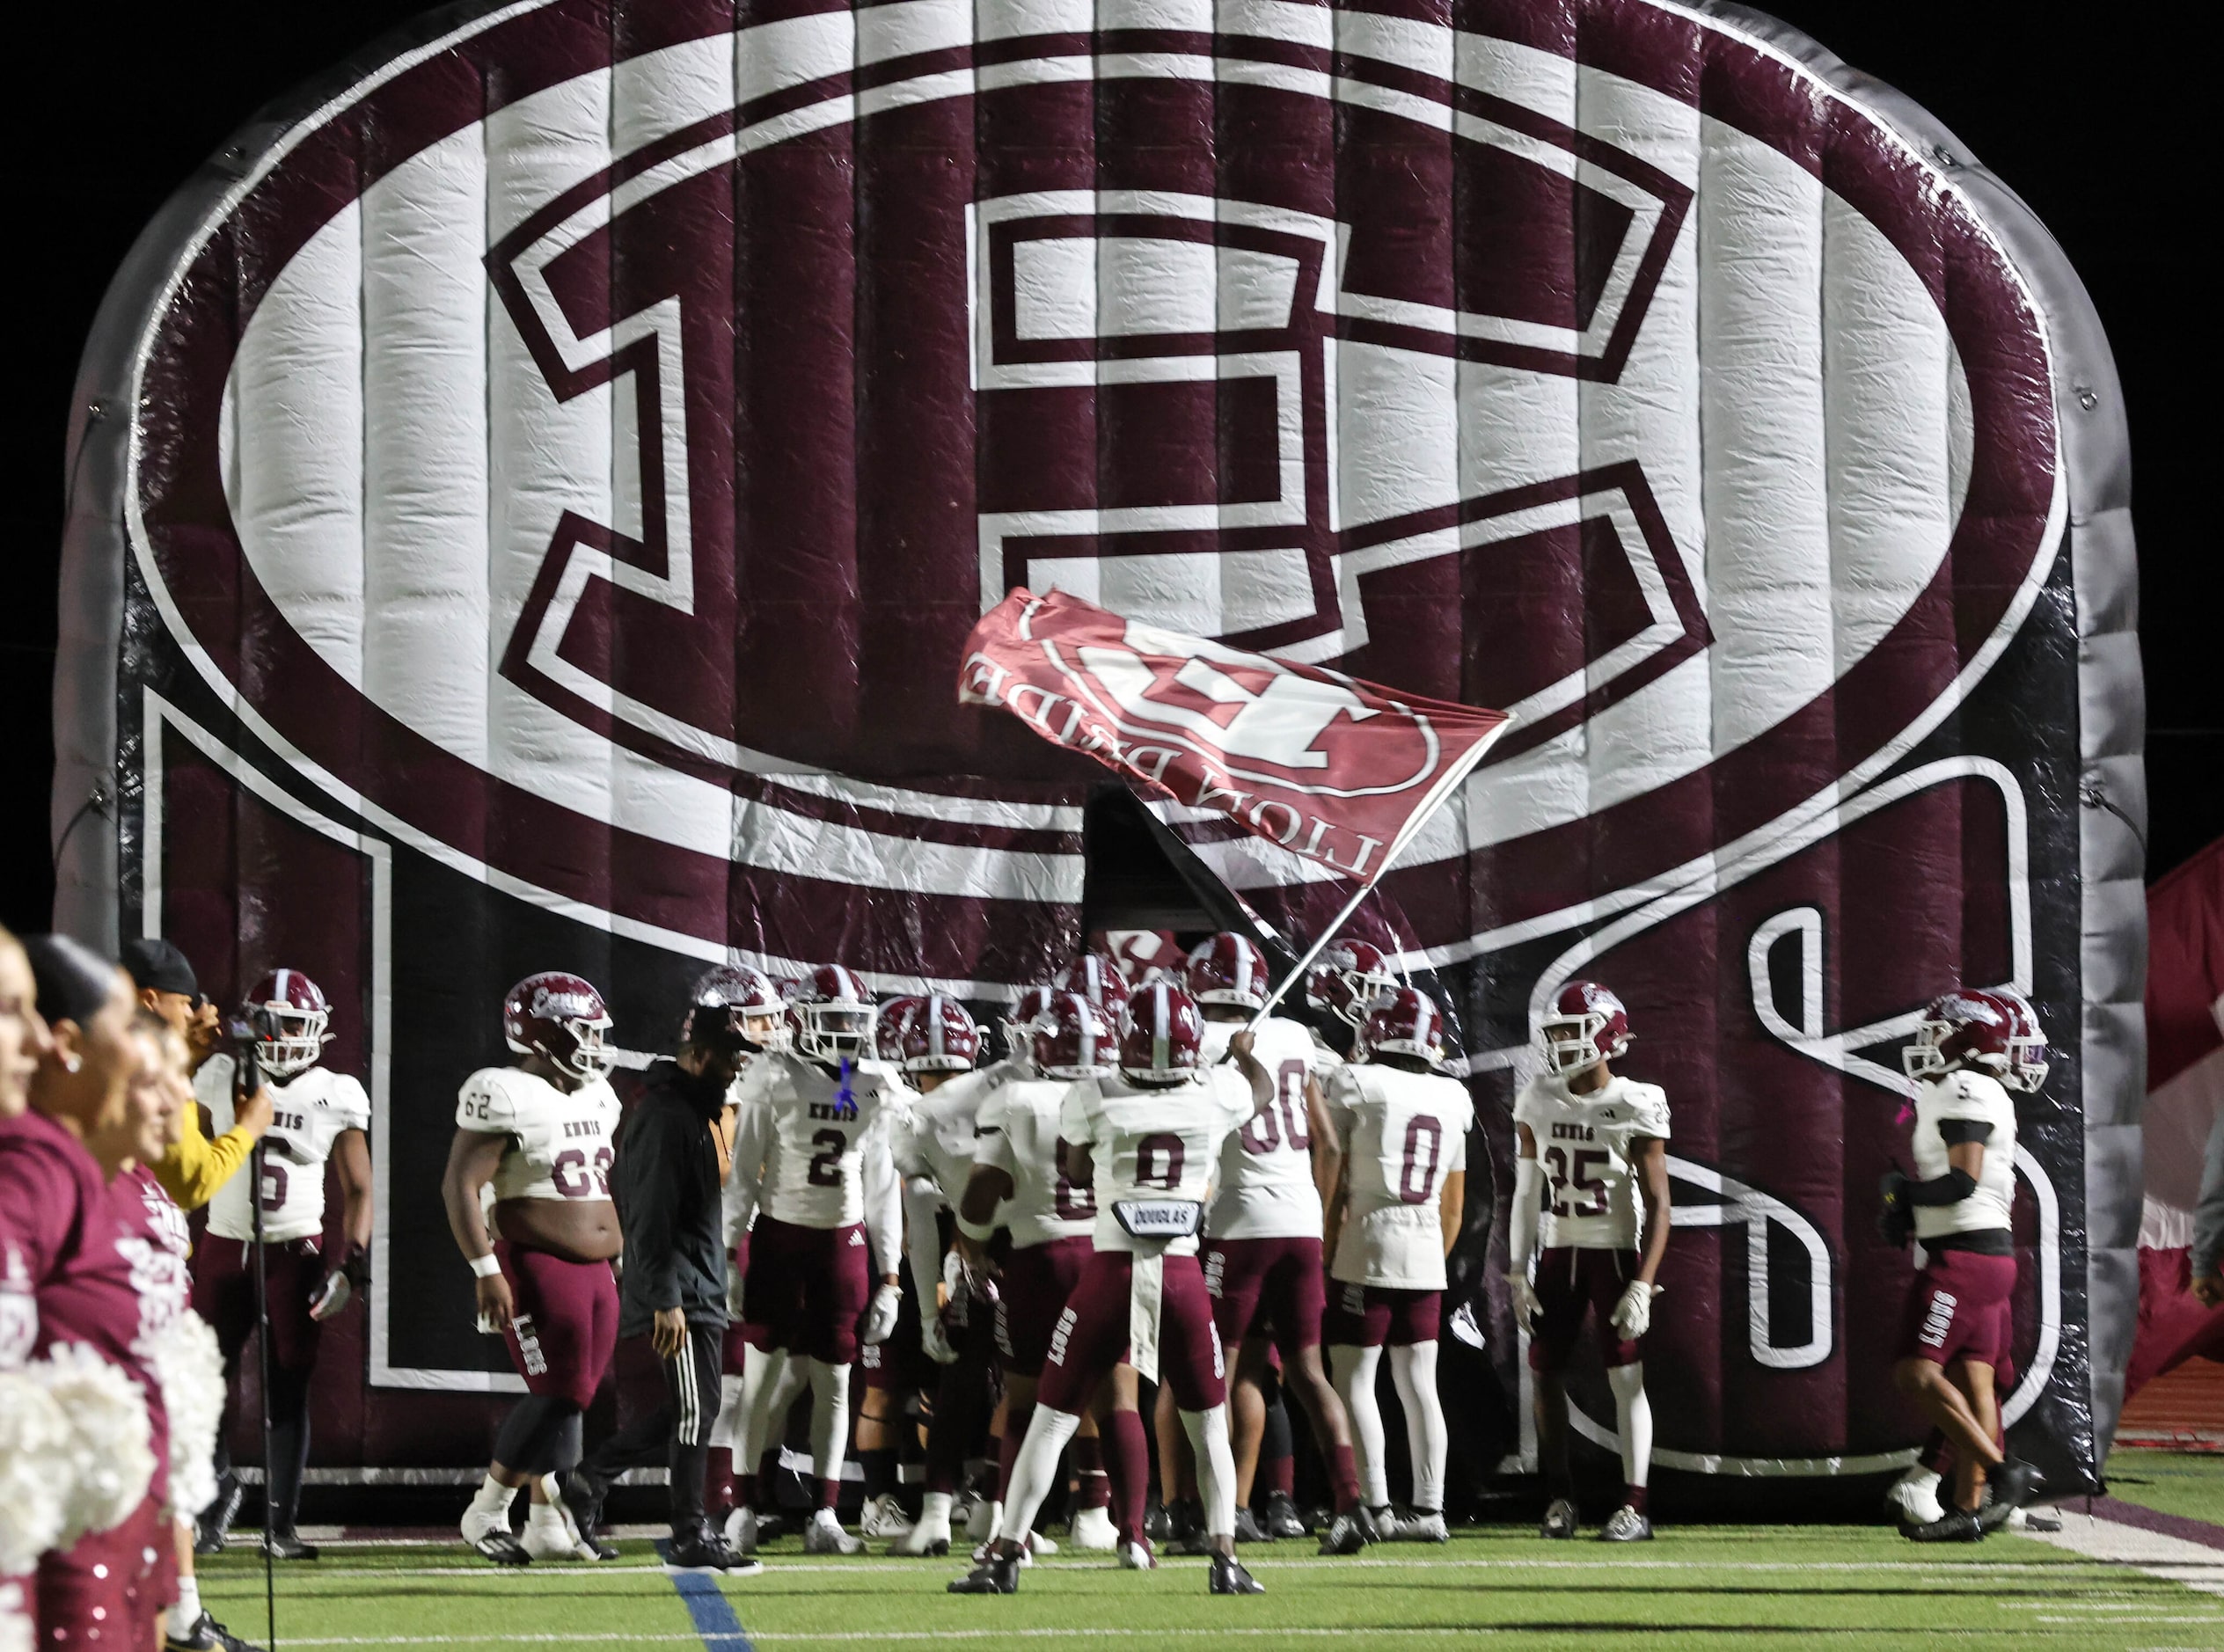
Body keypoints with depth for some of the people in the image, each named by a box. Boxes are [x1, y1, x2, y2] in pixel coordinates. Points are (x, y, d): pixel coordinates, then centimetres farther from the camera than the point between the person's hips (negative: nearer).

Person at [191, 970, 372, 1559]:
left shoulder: (337, 1097, -1)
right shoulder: (220, 1080, 1)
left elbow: (357, 1190, 3)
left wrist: (352, 1260, -9)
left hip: (296, 1253, -1)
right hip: (224, 1249, 1)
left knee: (289, 1390, -2)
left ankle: (281, 1524, 4)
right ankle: (218, 1485, 26)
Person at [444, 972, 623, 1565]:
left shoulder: (596, 1098, 16)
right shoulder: (507, 1096, -12)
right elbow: (461, 1186, -16)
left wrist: (619, 1261, 23)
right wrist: (487, 1270, -20)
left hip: (595, 1272, 8)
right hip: (536, 1267, -8)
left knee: (569, 1400, 8)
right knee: (559, 1396, -12)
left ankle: (548, 1525, 15)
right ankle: (486, 1513, 1)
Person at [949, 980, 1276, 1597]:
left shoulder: (1094, 1101, -5)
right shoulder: (1215, 1095, 0)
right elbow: (1262, 1089, 26)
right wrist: (1243, 1051, 47)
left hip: (1113, 1270, -1)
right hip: (1182, 1275, 1)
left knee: (1051, 1421, 7)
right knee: (1209, 1425, 16)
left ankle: (1004, 1557, 4)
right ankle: (1225, 1560, 6)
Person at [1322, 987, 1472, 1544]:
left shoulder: (1356, 1085, -6)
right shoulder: (1452, 1100, 10)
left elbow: (1332, 1184, -6)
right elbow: (1454, 1200, 15)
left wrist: (1329, 1250, 0)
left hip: (1368, 1246, -5)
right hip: (1426, 1252, 5)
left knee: (1353, 1380, -1)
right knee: (1418, 1384, 9)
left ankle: (1375, 1506, -7)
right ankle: (1428, 1507, 7)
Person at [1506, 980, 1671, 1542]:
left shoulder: (1634, 1107, -11)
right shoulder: (1538, 1101, 2)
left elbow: (1658, 1205, -11)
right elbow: (1527, 1192, 8)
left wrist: (1643, 1285, -18)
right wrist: (1516, 1271, 4)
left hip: (1617, 1250, -4)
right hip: (1559, 1250, 5)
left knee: (1626, 1378, -6)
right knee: (1546, 1372, 2)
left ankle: (1635, 1506, -4)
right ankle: (1559, 1497, 12)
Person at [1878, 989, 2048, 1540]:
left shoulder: (1966, 1091, -13)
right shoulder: (1981, 1094, 19)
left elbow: (1963, 1181, -21)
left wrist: (1903, 1190, -7)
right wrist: (1907, 1215, 10)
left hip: (1965, 1256, -10)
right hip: (1993, 1252, 10)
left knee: (1918, 1371, -12)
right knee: (1971, 1381, 7)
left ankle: (2003, 1470, -15)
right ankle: (1969, 1508, 6)